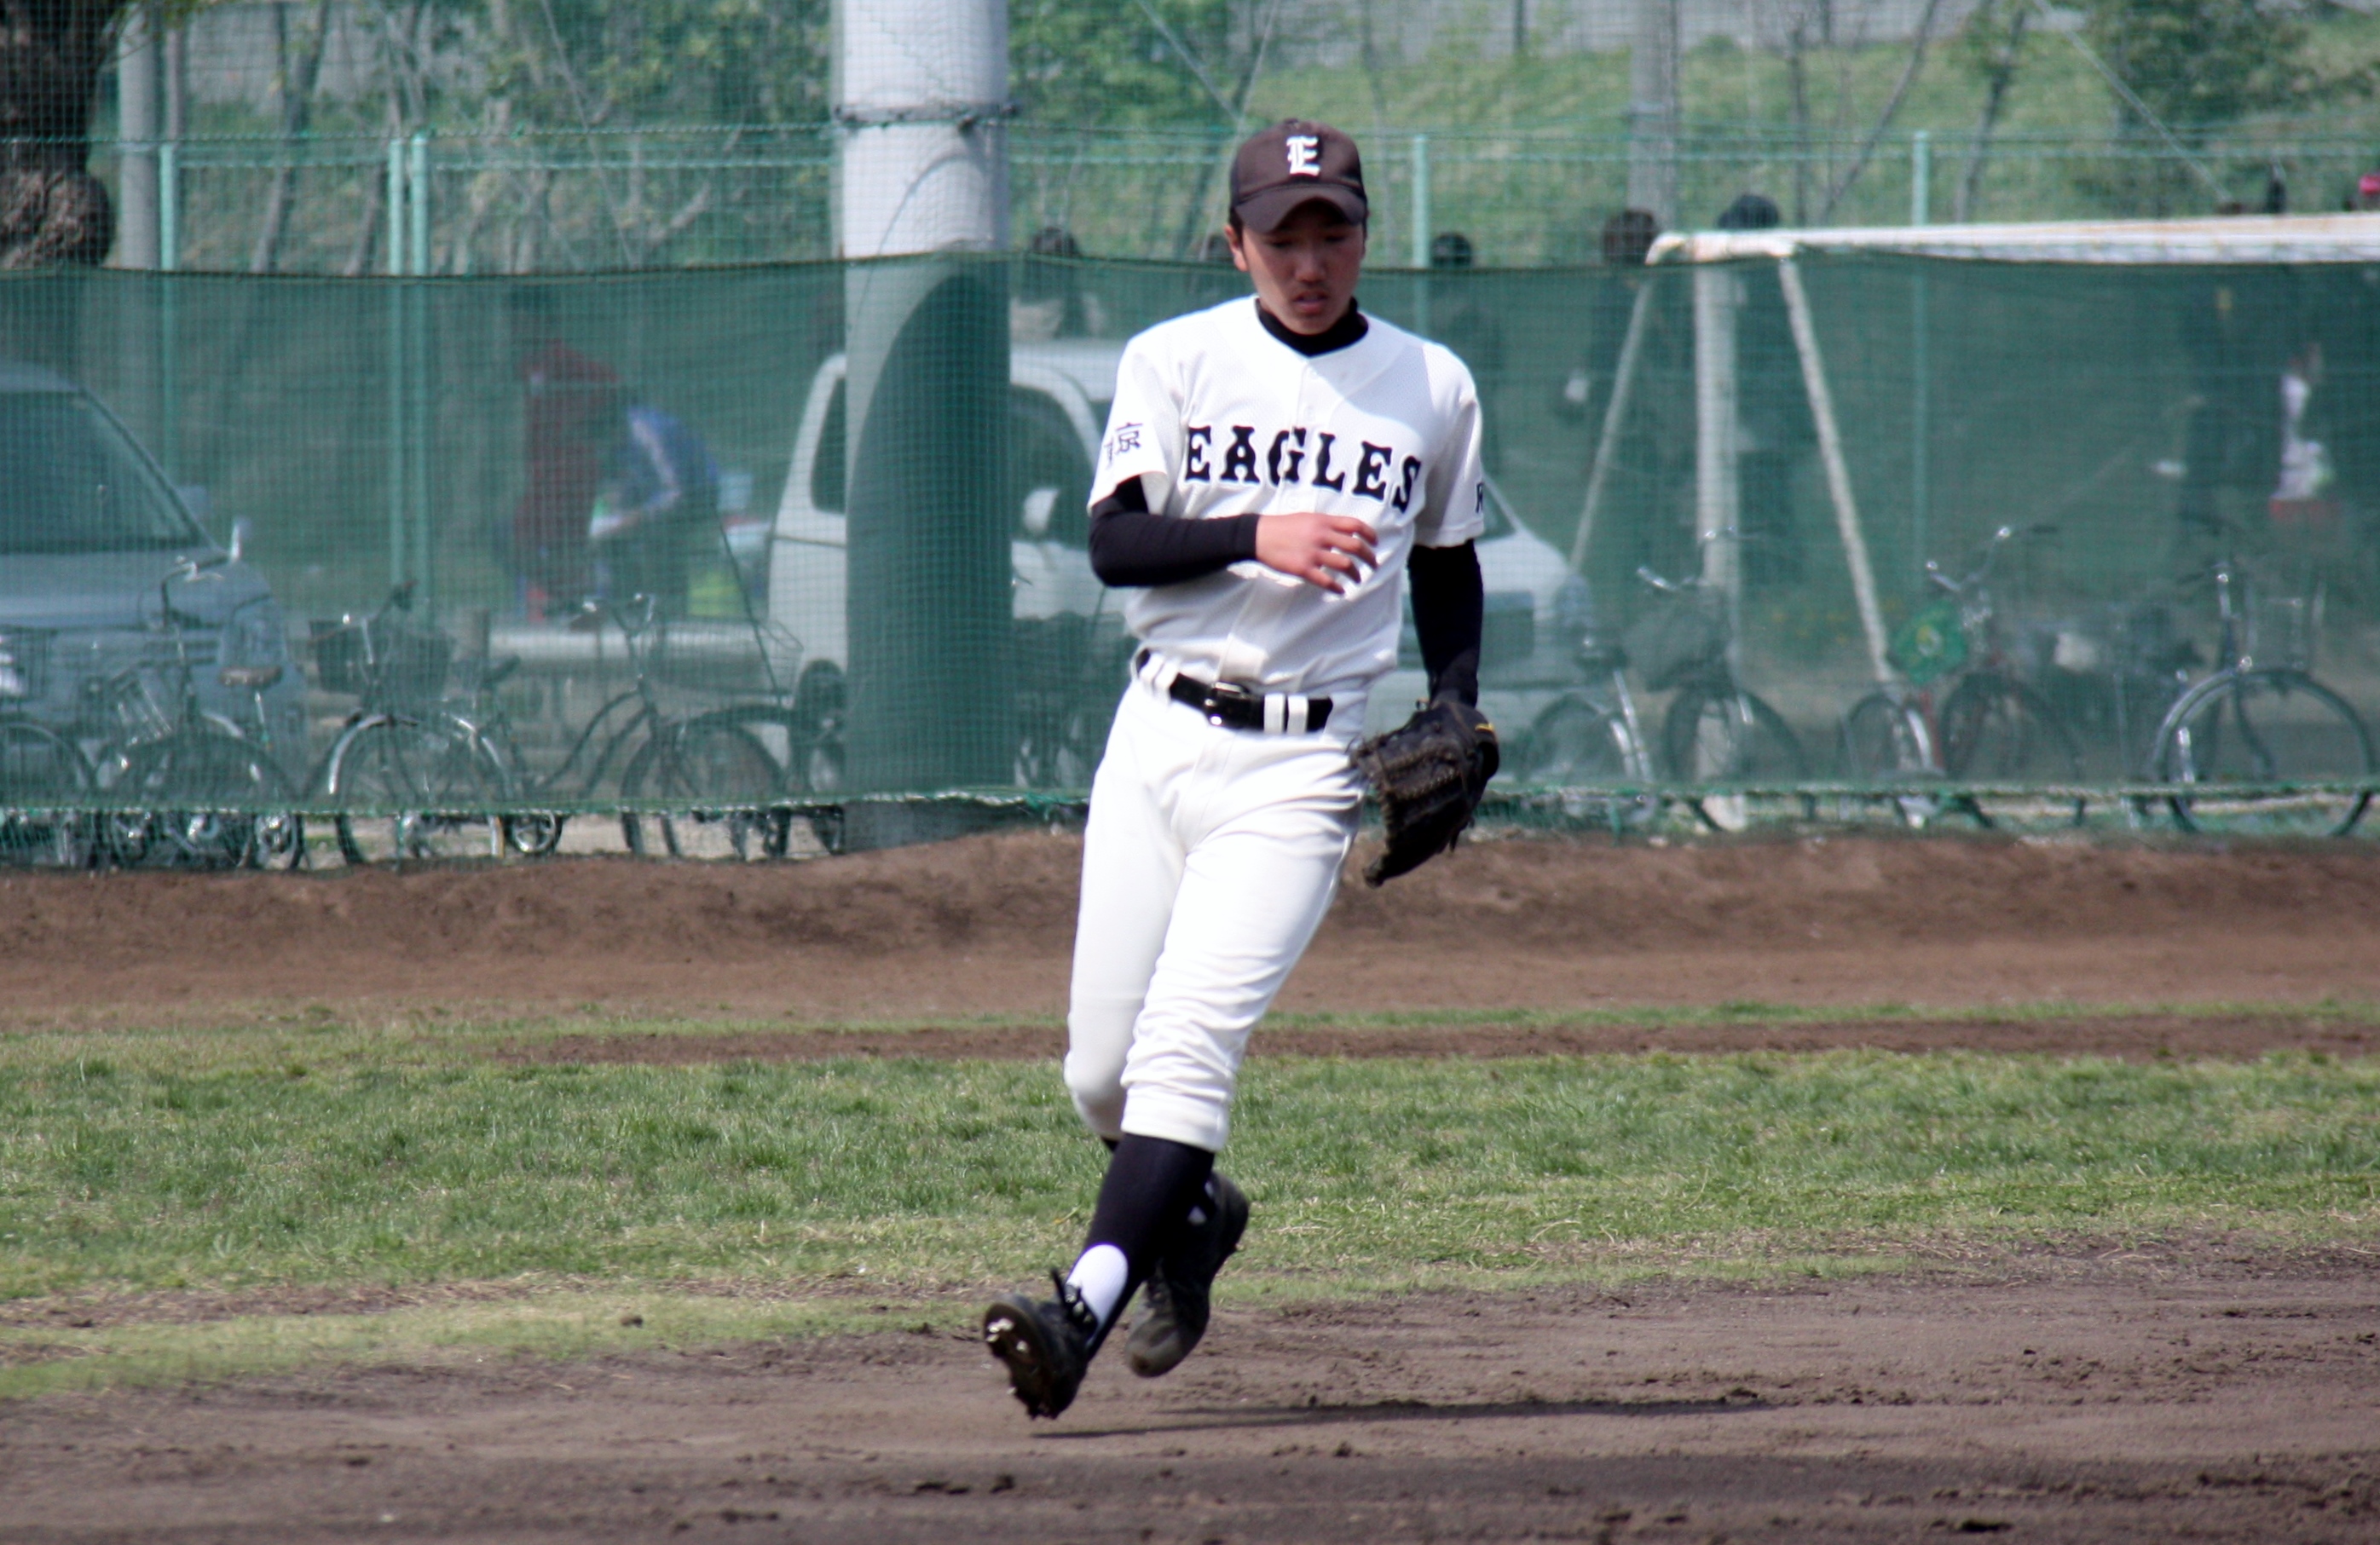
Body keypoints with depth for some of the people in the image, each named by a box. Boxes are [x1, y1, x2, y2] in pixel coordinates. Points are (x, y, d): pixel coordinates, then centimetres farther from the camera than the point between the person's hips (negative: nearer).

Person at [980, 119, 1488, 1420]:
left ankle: (1084, 1311, -28)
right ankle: (1190, 1215, 37)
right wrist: (1254, 537, -26)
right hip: (1158, 738, 2)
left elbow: (1447, 567, 21)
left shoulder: (1433, 388, 8)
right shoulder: (1176, 362, 4)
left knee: (1187, 1043, -18)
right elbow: (1113, 543, -8)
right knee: (1099, 1071, 5)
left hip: (1300, 765, -2)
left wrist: (1456, 721, 5)